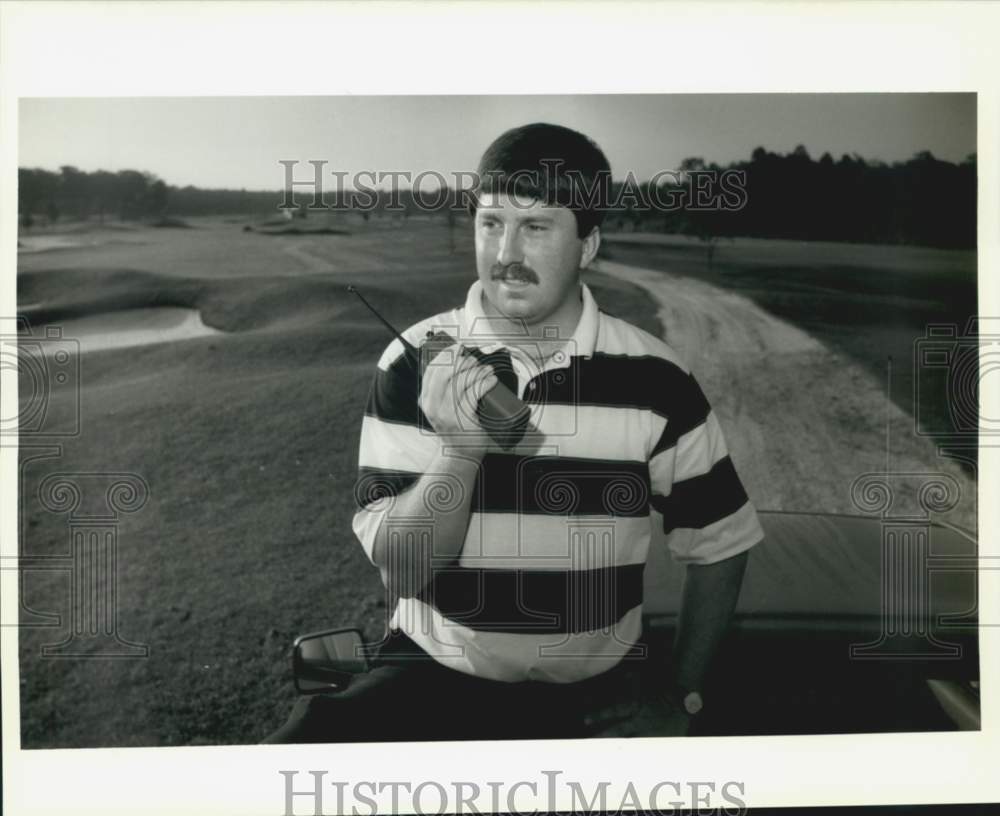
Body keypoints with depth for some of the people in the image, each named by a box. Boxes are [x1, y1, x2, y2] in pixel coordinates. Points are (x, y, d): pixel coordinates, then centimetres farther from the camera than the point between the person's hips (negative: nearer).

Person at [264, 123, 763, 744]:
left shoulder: (653, 380, -7)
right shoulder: (414, 362, -8)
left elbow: (719, 546, 4)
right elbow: (399, 568, -10)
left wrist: (680, 698, 3)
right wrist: (460, 447, -26)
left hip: (592, 693, 2)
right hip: (435, 671, -1)